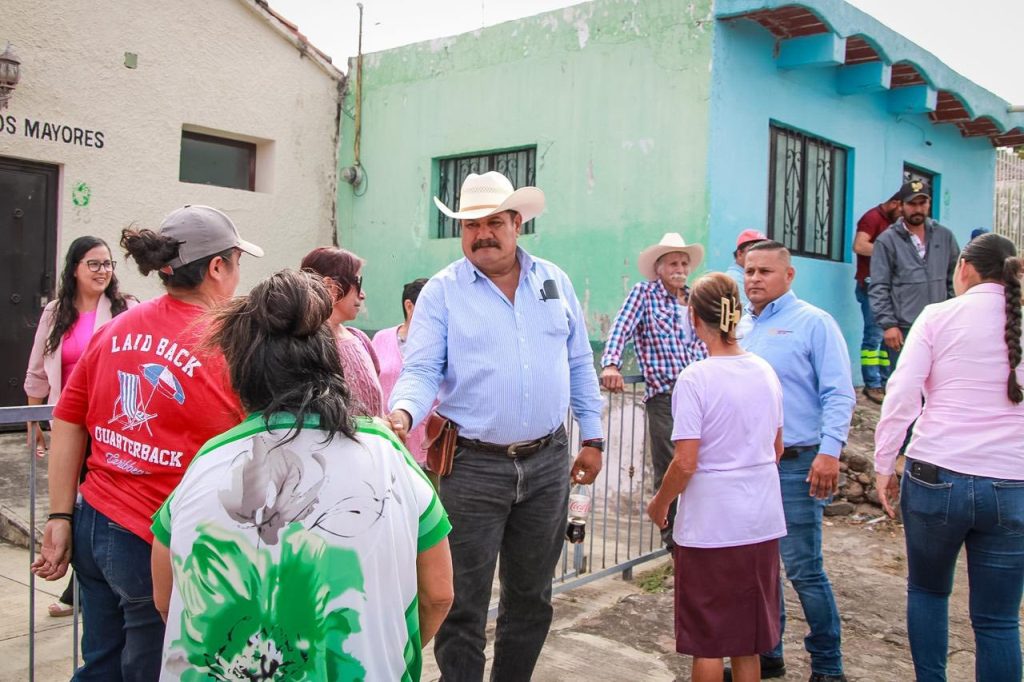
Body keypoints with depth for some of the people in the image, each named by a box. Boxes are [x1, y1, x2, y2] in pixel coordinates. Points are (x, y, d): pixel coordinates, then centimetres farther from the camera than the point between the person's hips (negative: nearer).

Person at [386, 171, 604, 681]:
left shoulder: (554, 281, 8)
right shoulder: (441, 292, -3)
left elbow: (579, 364, 14)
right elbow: (422, 370, -9)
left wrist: (592, 437, 11)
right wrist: (403, 412, -30)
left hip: (547, 463, 4)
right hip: (473, 466, -4)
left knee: (531, 598, 17)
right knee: (464, 605, 2)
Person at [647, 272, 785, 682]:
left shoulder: (695, 379, -16)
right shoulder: (765, 372, 2)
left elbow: (685, 463, -17)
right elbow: (777, 449, 12)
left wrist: (659, 504, -1)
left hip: (710, 526, -6)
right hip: (762, 523, 6)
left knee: (708, 641, 9)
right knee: (747, 640, 18)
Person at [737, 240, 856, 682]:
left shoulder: (813, 323, -4)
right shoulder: (740, 328, 14)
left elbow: (839, 394, -9)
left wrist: (829, 451, -18)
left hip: (794, 464, -6)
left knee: (803, 569, -3)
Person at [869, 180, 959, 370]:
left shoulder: (945, 236, 10)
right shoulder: (886, 241, -2)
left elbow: (955, 280, 14)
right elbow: (878, 288, -5)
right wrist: (888, 324, -12)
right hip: (903, 329, -3)